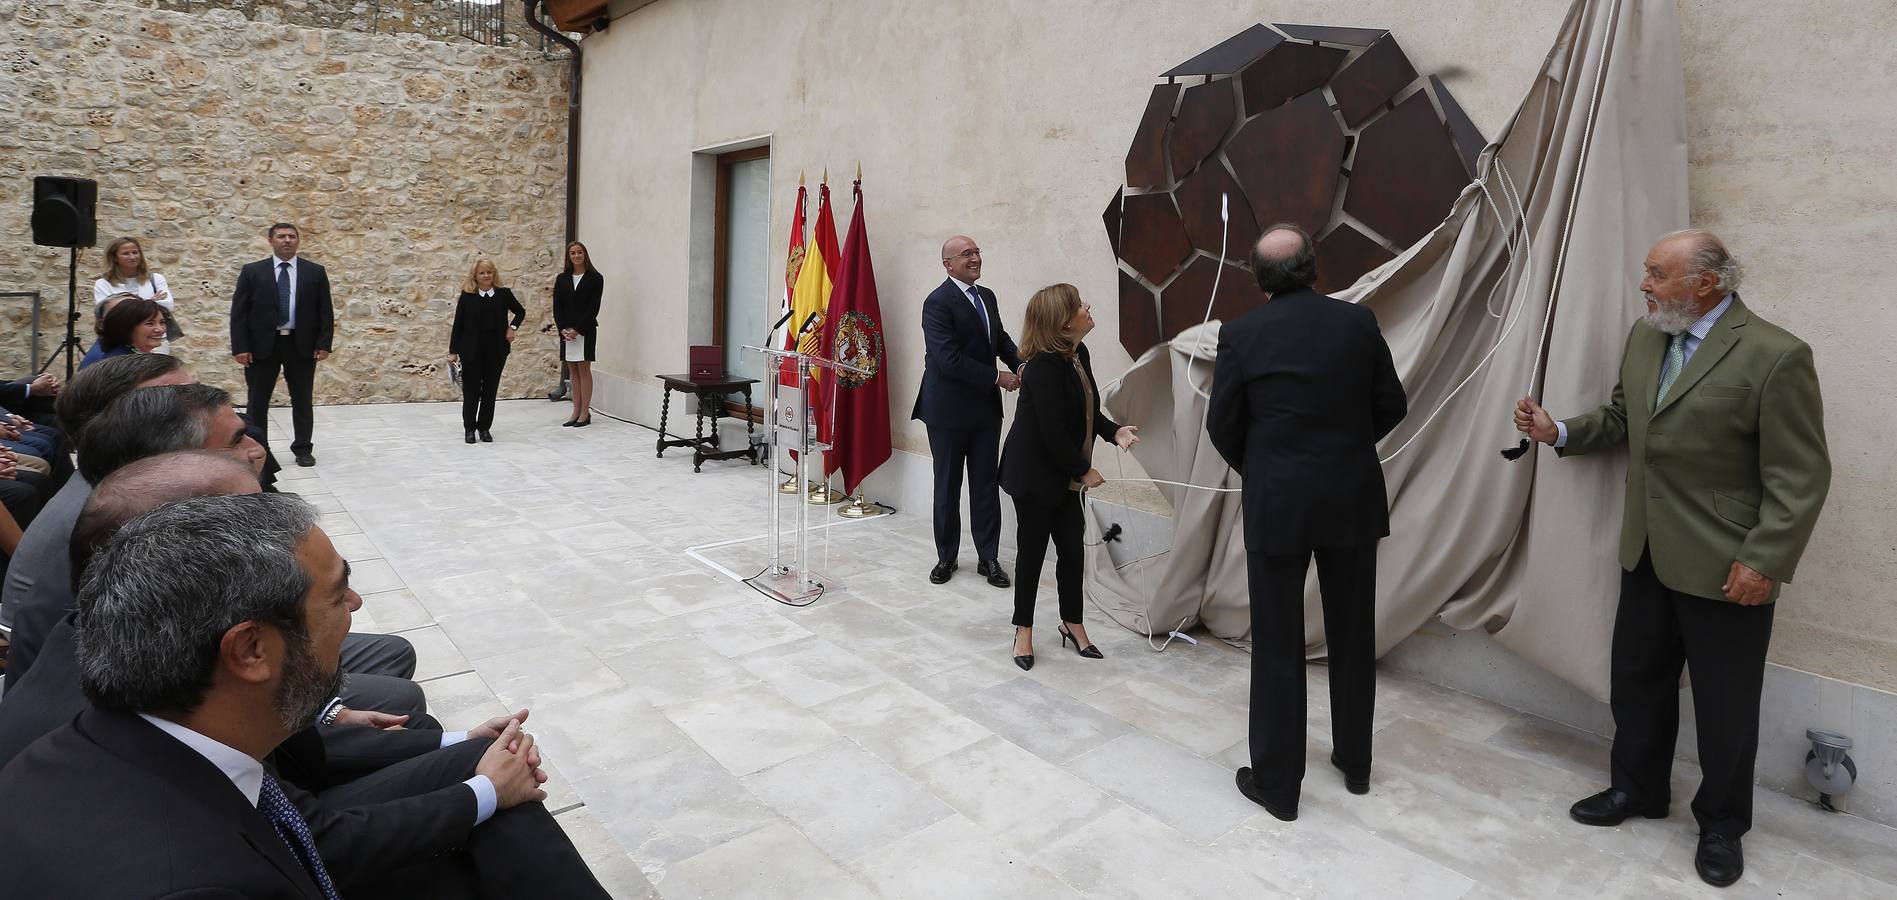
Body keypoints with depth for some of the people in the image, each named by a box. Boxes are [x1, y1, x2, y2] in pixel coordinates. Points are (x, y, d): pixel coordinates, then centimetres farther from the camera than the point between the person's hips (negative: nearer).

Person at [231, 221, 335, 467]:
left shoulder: (315, 272, 4)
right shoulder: (252, 271, 3)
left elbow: (325, 311, 3)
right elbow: (238, 312, 0)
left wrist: (324, 344, -6)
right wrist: (240, 347, -8)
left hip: (302, 345, 0)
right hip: (261, 345, 0)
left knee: (302, 400, 8)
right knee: (257, 402, 6)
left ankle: (303, 449, 18)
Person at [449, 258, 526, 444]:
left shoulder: (504, 293, 0)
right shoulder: (467, 296, -4)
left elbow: (521, 312, 16)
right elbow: (458, 324, -2)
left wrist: (513, 327, 0)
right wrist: (453, 351, -4)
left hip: (496, 350, 2)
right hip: (471, 350, -2)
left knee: (490, 390, 8)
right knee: (471, 390, 4)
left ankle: (484, 427, 19)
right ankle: (469, 428, 16)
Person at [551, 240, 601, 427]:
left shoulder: (595, 278, -3)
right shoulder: (562, 279, 9)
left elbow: (593, 307, -9)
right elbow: (557, 306, 7)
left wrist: (577, 329, -14)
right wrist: (563, 329, -7)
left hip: (585, 330, -4)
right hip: (566, 330, 4)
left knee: (584, 369, -3)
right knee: (573, 371, 7)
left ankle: (585, 412, 1)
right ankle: (576, 412, 11)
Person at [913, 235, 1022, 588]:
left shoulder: (987, 296, 10)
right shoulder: (938, 302, -15)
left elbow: (1000, 338, 18)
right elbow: (949, 359, -22)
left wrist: (1020, 365, -4)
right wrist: (997, 378, -18)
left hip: (985, 407, 6)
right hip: (949, 410, -6)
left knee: (986, 485, 9)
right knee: (947, 486, 8)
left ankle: (988, 558, 18)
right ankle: (946, 556, 22)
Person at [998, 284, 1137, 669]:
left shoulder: (1078, 355, 3)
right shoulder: (1044, 366, -24)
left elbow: (1087, 410, 13)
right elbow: (1053, 431, -24)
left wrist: (1115, 431, -4)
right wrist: (1084, 470, -15)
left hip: (1064, 475, 7)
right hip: (1034, 475, -7)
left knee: (1073, 549, 10)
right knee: (1032, 551, 5)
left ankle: (1072, 623, 27)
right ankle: (1024, 630, 22)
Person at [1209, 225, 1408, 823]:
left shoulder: (1241, 335, -9)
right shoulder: (1358, 321, -3)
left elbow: (1222, 425, -4)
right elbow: (1392, 407, 4)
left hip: (1276, 505, -3)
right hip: (1353, 501, 3)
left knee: (1278, 645, 6)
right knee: (1352, 635, 17)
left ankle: (1276, 782, 15)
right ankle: (1355, 761, 33)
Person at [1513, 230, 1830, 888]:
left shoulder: (1775, 356, -17)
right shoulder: (1644, 336, 4)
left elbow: (1800, 476, -16)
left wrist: (1765, 561, -20)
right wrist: (1559, 432, 1)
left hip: (1724, 568, -6)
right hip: (1647, 554, 6)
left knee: (1724, 706, 10)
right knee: (1637, 680, 18)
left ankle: (1721, 823, 30)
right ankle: (1637, 789, 38)